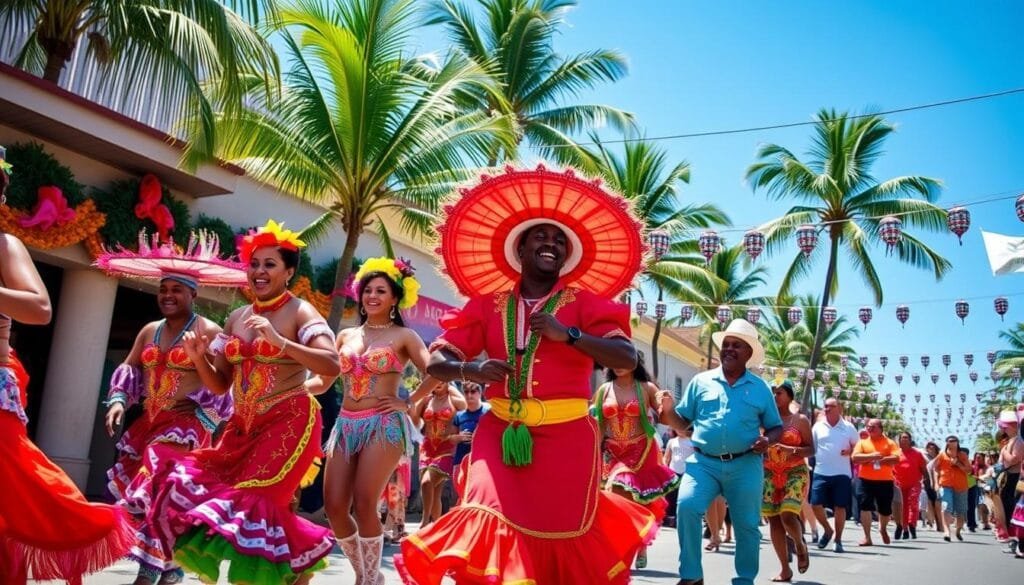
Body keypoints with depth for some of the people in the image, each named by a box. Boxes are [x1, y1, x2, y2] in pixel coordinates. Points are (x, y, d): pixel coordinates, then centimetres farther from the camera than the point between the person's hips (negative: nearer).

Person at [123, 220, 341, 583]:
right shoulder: (236, 317, 11)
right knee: (197, 482, 5)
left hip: (288, 424, -7)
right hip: (243, 426, 7)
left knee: (255, 497, -14)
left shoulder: (300, 313, -7)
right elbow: (220, 385, 14)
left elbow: (332, 366, -22)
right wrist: (198, 357, -4)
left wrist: (279, 343, -30)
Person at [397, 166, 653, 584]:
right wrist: (469, 370, -15)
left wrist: (568, 334, -18)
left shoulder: (584, 303, 4)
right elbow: (436, 362, 7)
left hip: (566, 436, -1)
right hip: (500, 433, 1)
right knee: (490, 523, -12)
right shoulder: (488, 305, 8)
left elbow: (628, 358, -8)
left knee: (562, 535, 7)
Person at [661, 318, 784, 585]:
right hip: (704, 462, -1)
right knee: (686, 506, -23)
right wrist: (668, 412, -13)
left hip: (745, 466, 1)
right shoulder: (701, 381, 7)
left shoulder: (760, 388, 7)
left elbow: (776, 427, 14)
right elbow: (682, 423, 9)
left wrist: (768, 440, -9)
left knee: (747, 525, 10)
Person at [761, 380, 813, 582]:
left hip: (795, 474, -3)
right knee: (774, 520, 0)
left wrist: (793, 450, -19)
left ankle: (800, 544, 15)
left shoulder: (800, 420, 1)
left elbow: (811, 449, 0)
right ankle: (785, 569, 10)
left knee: (788, 515, -19)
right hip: (770, 475, 3)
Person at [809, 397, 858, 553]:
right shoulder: (818, 427, 6)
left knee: (840, 506, 0)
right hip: (821, 473, 1)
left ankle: (838, 540, 15)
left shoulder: (848, 427, 3)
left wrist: (851, 451, -10)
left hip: (842, 473, -1)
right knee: (816, 504, -5)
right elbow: (810, 447, 11)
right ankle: (827, 530, 21)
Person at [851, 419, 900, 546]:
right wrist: (872, 456, -18)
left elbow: (896, 458, -11)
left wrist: (880, 460, -16)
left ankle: (883, 529, 42)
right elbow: (855, 457, -8)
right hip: (865, 480, 0)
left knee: (885, 510, 11)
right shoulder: (862, 442, 5)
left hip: (885, 481, 0)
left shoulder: (890, 442, 4)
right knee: (864, 507, -7)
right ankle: (867, 537, 1)